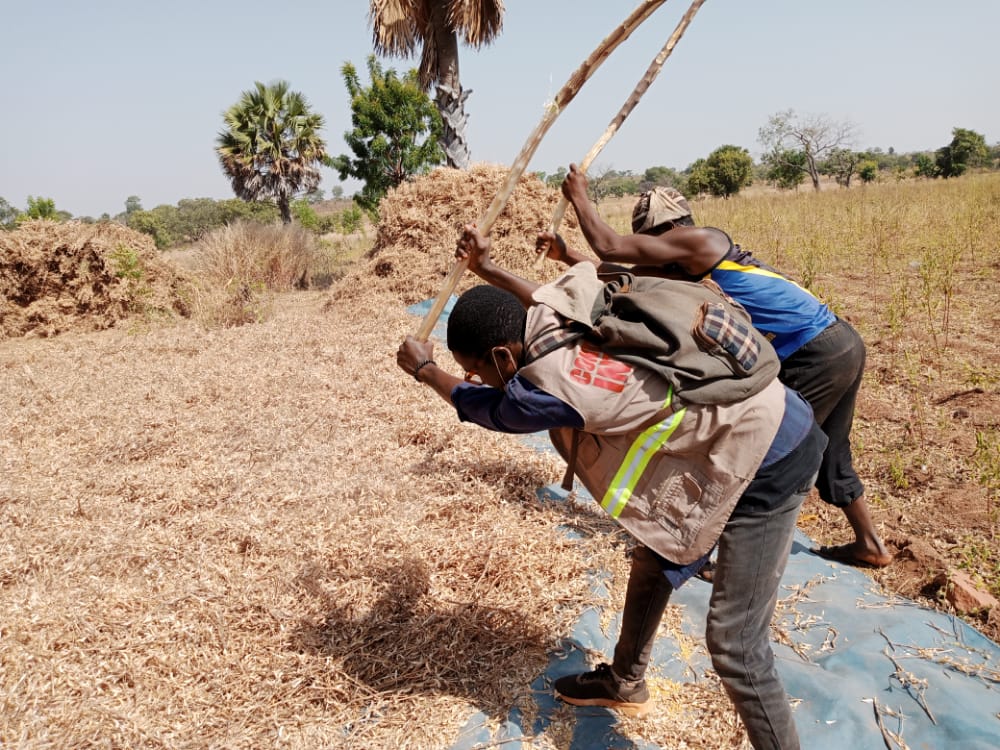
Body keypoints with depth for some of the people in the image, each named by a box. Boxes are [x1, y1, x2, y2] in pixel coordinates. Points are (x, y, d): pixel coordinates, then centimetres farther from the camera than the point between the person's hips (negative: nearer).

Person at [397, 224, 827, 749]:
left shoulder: (548, 387, -27)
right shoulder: (565, 305, -6)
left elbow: (482, 406, -4)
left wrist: (424, 369, 14)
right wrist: (486, 269, 28)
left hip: (767, 462, -10)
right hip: (741, 419, 10)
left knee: (734, 642, -6)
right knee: (653, 559, 23)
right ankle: (625, 684, 45)